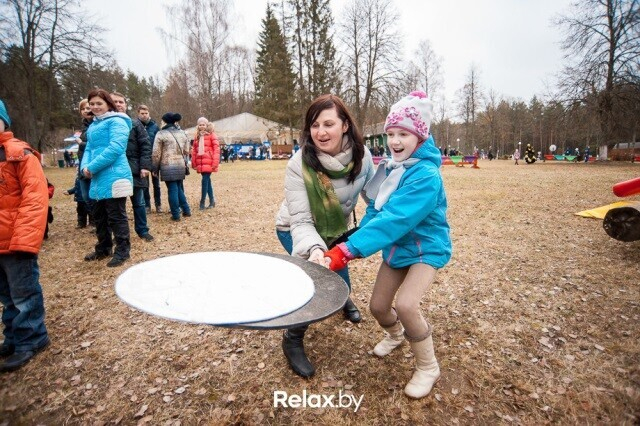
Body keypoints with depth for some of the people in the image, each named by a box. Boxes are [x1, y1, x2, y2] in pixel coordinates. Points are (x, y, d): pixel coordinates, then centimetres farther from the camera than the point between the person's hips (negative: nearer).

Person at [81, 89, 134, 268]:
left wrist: (92, 167, -17)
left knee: (116, 216, -2)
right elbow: (89, 149, 20)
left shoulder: (116, 122, -7)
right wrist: (84, 166, -1)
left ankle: (122, 251, 9)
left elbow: (115, 149, -19)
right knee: (99, 216, 17)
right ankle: (103, 248, 31)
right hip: (99, 178, 9)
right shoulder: (93, 125, 20)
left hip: (114, 177, -9)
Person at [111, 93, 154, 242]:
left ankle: (142, 230, 22)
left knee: (138, 202, 8)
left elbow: (145, 145, -2)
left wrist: (145, 166, -12)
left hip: (134, 170, -1)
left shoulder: (134, 123, 3)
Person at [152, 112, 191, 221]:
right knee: (179, 189, 18)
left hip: (168, 167, -5)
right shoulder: (182, 133, 12)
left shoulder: (161, 134, -6)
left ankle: (176, 215, 3)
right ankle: (186, 210, 21)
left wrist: (155, 168, 3)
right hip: (180, 166, 5)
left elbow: (156, 153, -6)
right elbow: (186, 151, 14)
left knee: (172, 190, -1)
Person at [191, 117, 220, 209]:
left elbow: (217, 149, -8)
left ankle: (202, 202, -3)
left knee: (205, 181, -9)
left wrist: (215, 163, -14)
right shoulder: (197, 136, 16)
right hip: (200, 163, 6)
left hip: (208, 163, -6)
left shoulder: (211, 135, -2)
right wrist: (193, 163, 11)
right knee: (207, 181, 10)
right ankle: (212, 201, 17)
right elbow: (194, 150, 16)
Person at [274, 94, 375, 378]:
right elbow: (301, 221, -35)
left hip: (335, 226, 4)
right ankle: (292, 340, 7)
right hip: (296, 230, -4)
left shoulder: (361, 154, -23)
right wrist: (314, 249, -52)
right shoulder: (299, 165, -34)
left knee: (337, 266, 18)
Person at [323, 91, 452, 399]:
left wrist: (350, 249, -42)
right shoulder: (391, 166, -4)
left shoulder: (426, 176, -28)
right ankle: (396, 334, 46)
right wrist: (357, 241, -14)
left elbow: (394, 219, -37)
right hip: (397, 248, 7)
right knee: (377, 306, 9)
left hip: (426, 248, -7)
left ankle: (428, 367, 3)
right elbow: (376, 208, 2)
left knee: (406, 304, -25)